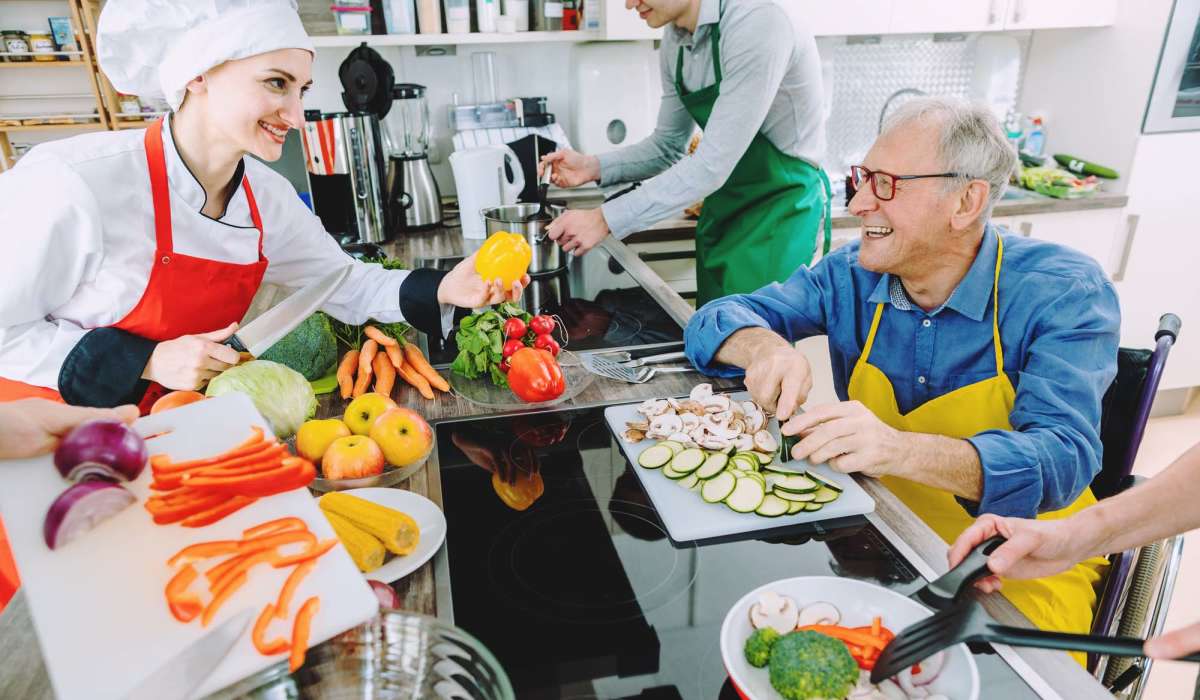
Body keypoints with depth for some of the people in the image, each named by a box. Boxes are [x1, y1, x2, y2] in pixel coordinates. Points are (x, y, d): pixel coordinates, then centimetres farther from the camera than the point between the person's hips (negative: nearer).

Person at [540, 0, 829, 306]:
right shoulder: (674, 40, 1)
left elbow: (713, 165, -27)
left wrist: (605, 219, -26)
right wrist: (593, 167, -6)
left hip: (783, 206, -7)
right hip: (724, 210, 7)